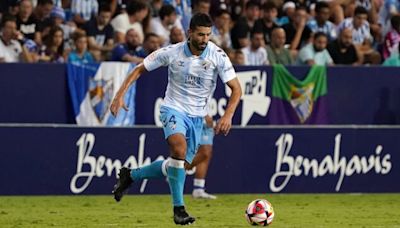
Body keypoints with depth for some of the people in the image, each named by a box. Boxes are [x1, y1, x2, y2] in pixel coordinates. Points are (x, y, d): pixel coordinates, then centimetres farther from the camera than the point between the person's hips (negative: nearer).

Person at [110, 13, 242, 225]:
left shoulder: (217, 55, -13)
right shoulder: (172, 52, -13)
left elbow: (236, 89, -10)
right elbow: (139, 69, -1)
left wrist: (228, 116, -26)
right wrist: (120, 94, -10)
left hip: (197, 116, 3)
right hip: (173, 109, -3)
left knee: (178, 166, 7)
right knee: (179, 148, -31)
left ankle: (130, 175, 31)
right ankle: (179, 209, -25)